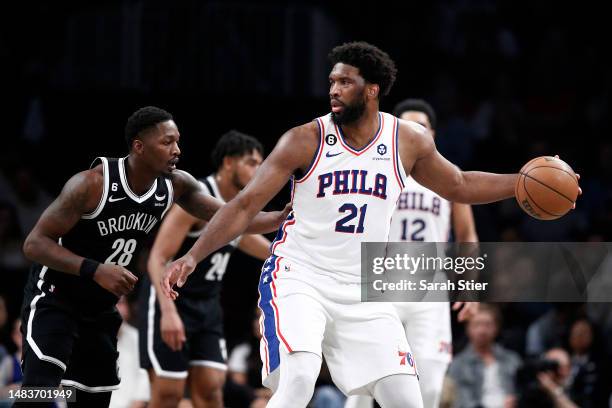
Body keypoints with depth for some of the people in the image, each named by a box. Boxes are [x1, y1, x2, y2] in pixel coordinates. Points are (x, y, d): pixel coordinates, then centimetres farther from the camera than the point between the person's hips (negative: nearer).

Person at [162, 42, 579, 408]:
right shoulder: (306, 141, -9)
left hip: (364, 293, 4)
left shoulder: (409, 141, 2)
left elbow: (458, 185, 20)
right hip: (299, 278, -4)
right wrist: (192, 256, -19)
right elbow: (246, 205, -9)